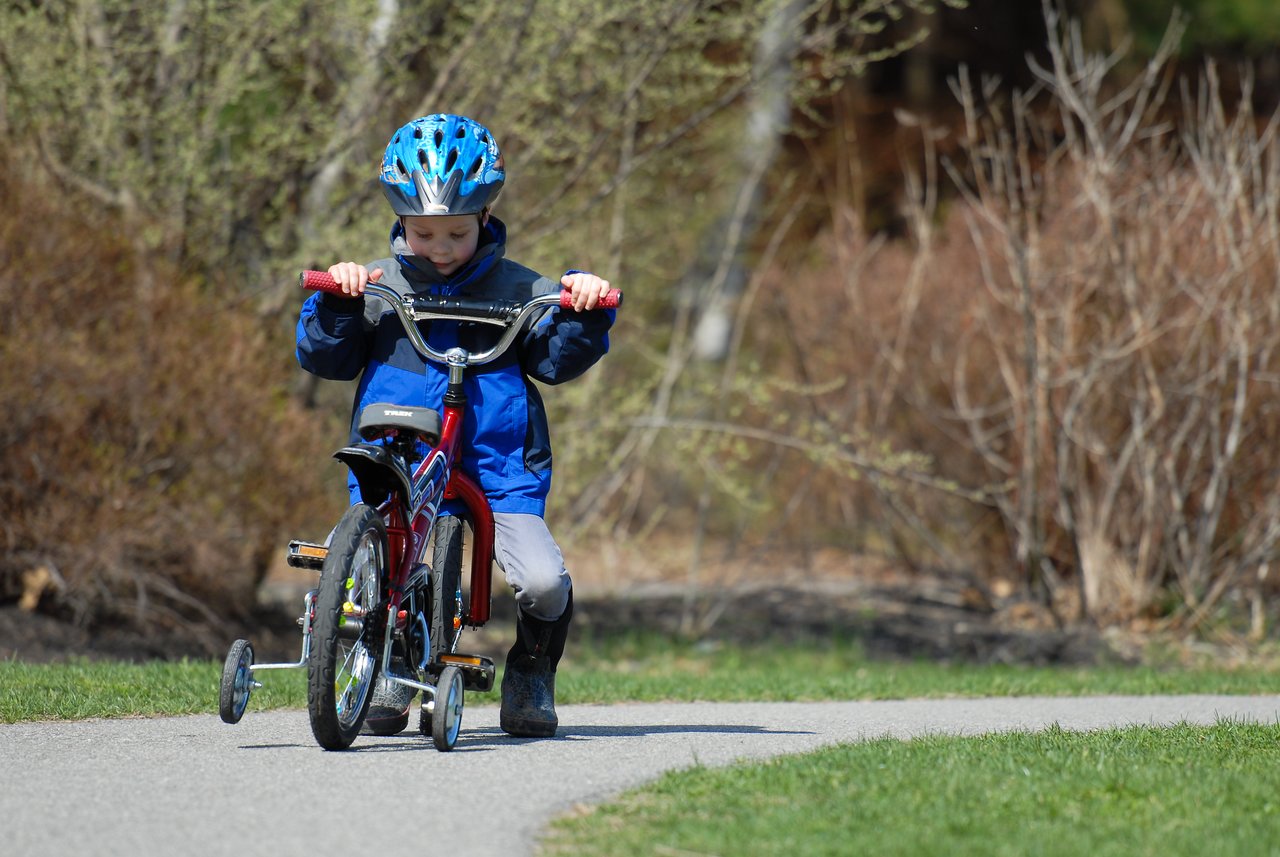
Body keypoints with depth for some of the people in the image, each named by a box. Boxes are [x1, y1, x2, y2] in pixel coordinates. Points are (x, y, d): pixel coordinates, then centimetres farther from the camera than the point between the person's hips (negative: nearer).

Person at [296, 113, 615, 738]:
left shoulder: (517, 290, 8)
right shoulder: (376, 286, 9)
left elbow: (557, 361, 2)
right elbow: (324, 358, 5)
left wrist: (583, 311, -14)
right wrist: (335, 304, -11)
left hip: (499, 471, -1)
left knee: (544, 584, -21)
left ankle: (530, 671, 12)